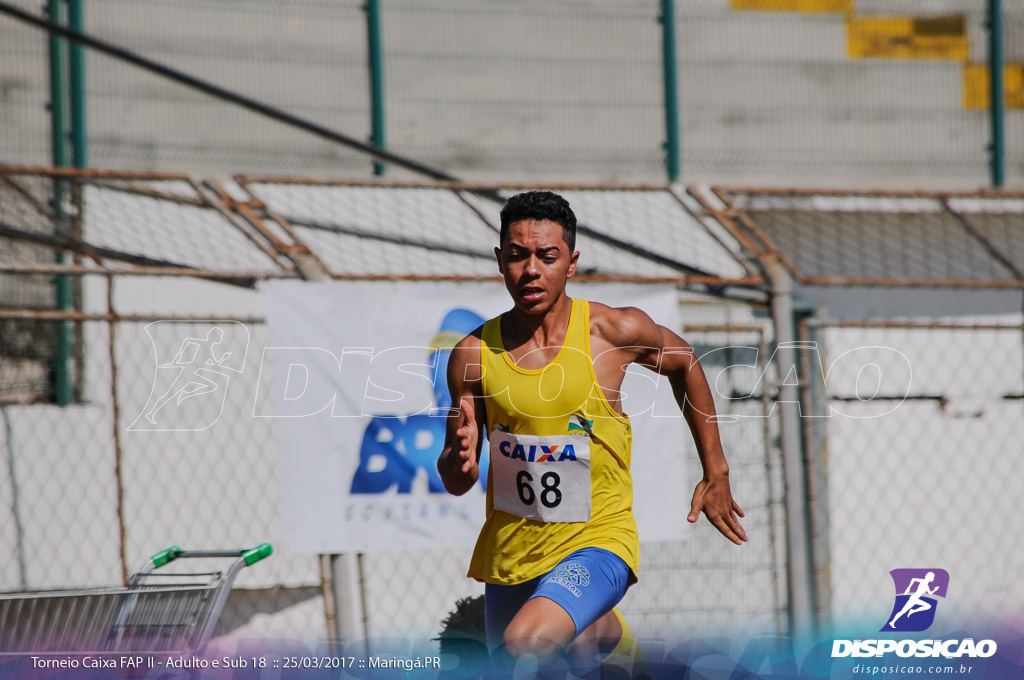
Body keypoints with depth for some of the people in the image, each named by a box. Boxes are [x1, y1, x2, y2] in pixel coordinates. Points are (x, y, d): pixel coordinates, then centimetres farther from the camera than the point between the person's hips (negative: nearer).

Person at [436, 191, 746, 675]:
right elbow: (456, 484, 2)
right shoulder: (474, 355, -7)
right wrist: (459, 460, -22)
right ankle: (603, 627, 52)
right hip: (510, 546, 4)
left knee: (525, 644, -31)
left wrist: (716, 475, 13)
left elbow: (684, 363, 11)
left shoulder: (616, 331, -11)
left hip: (597, 539, -4)